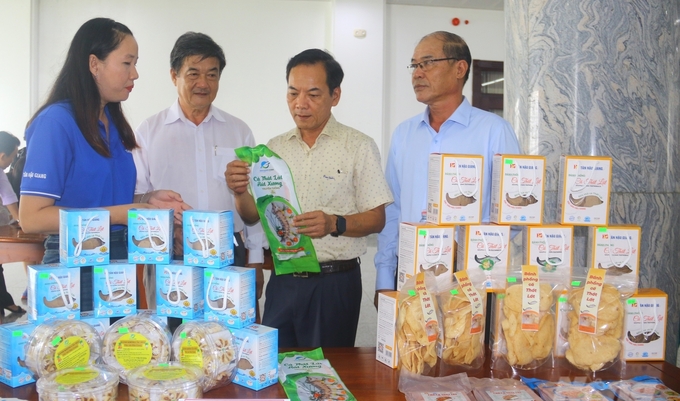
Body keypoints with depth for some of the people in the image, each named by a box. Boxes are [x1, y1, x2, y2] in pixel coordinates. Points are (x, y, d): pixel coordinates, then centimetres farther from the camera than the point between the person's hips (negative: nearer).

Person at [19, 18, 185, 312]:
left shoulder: (113, 123, 8)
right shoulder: (56, 121, -14)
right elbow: (32, 217, -18)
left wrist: (147, 200, -1)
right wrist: (119, 214, -19)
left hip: (121, 264, 7)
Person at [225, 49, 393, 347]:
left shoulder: (359, 147, -3)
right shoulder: (275, 148, 9)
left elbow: (376, 219, -6)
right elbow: (253, 215, 10)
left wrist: (335, 224, -23)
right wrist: (241, 192, -11)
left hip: (335, 281, -3)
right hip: (283, 280, 4)